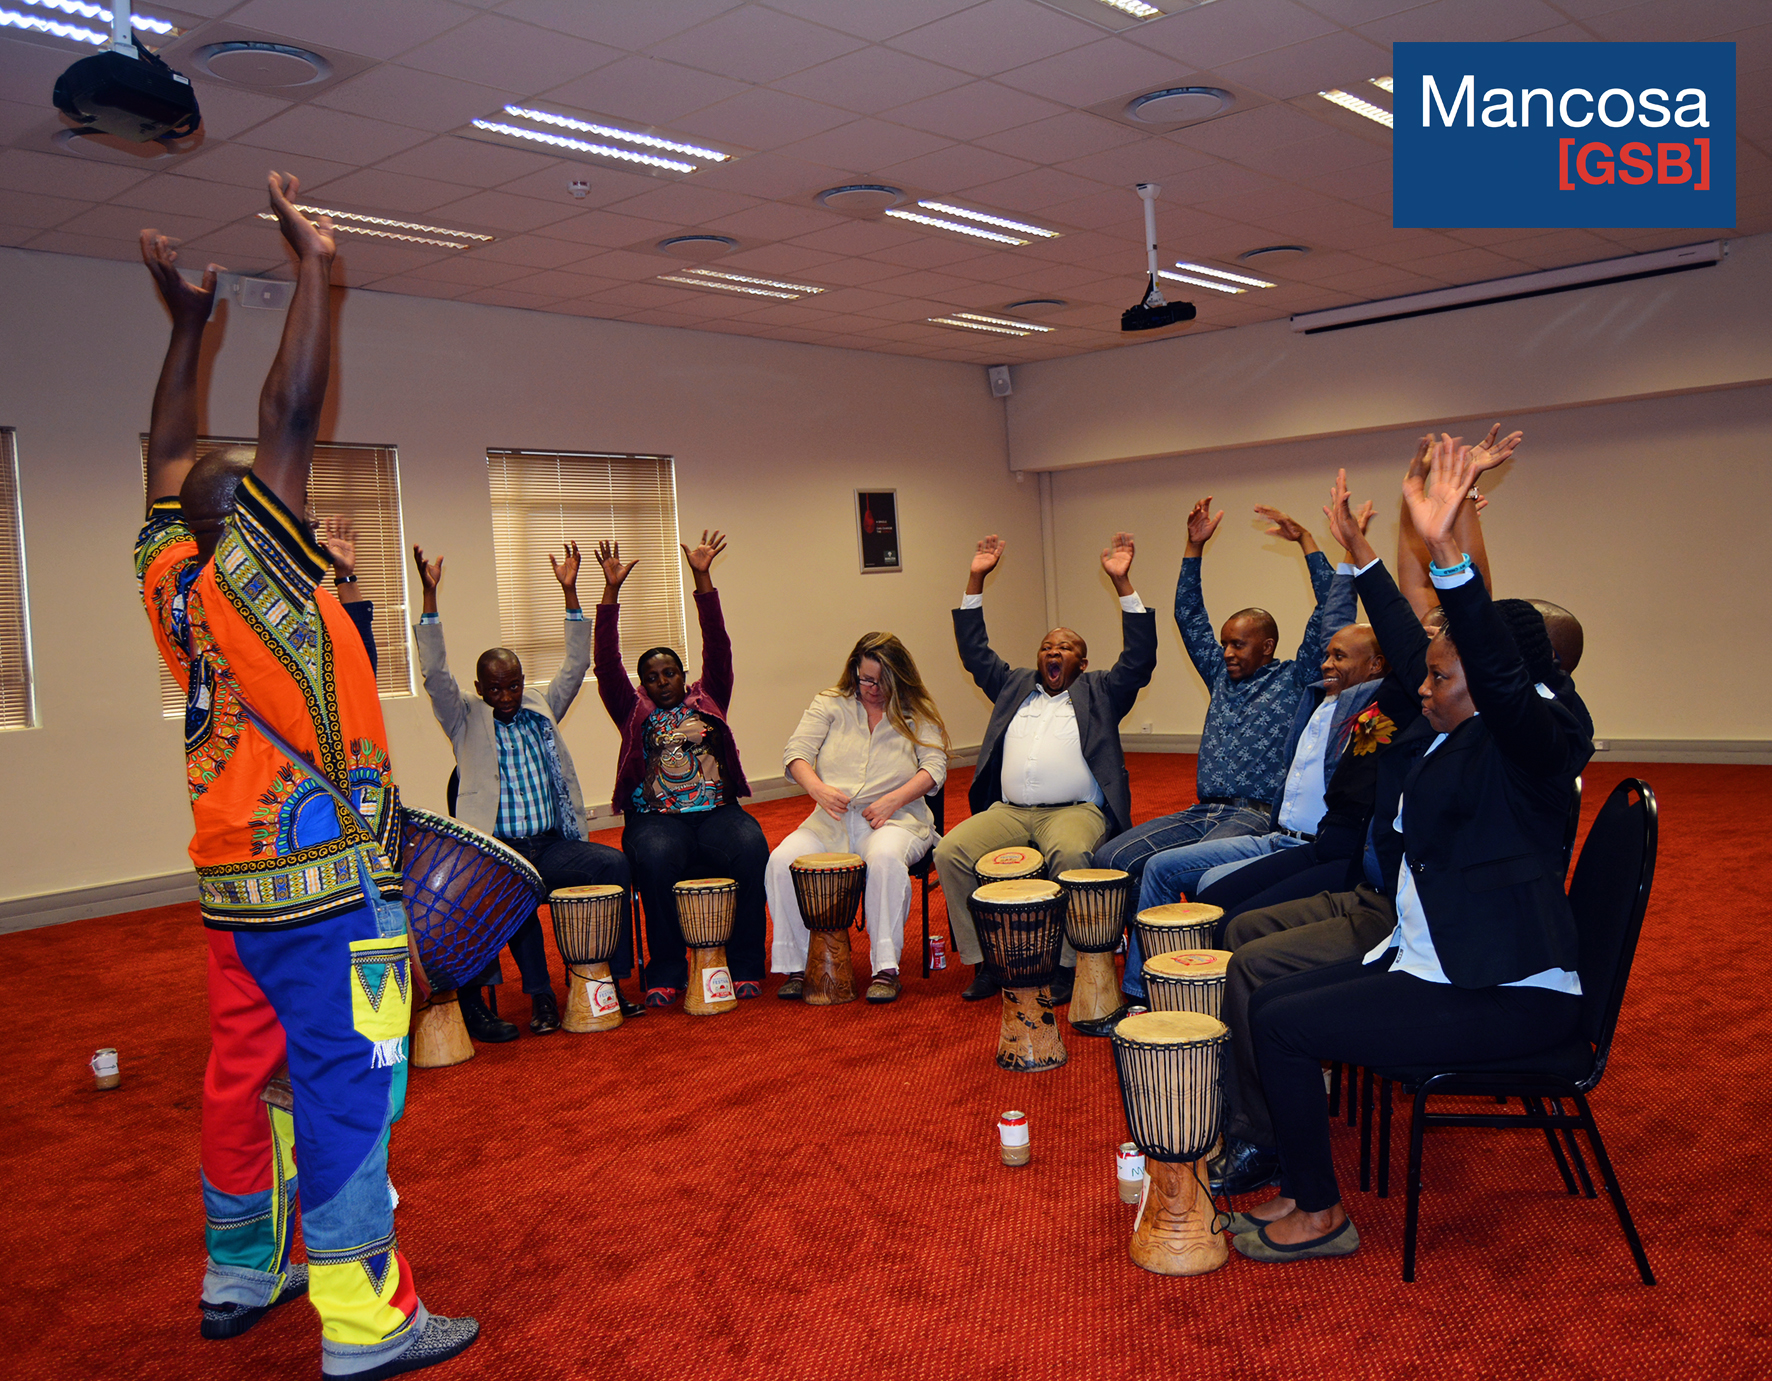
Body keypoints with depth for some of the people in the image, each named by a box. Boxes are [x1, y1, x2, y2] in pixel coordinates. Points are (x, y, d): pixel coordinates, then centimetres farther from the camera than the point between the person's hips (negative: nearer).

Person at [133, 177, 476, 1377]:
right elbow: (292, 414, -17)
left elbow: (171, 458, 20)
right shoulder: (249, 576, -12)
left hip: (236, 884, 9)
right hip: (323, 884, -9)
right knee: (348, 1087, -4)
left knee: (247, 1074, 17)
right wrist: (316, 267, -11)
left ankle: (241, 1276, 31)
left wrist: (188, 320, 25)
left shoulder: (174, 581, 7)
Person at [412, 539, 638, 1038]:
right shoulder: (466, 721, 8)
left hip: (553, 846, 4)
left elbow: (575, 665, 12)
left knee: (614, 863, -22)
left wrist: (569, 591, 5)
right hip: (496, 849, -3)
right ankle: (539, 994, -20)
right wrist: (430, 594, -11)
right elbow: (435, 673, -5)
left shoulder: (542, 708, 18)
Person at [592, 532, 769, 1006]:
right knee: (657, 859, -33)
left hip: (716, 811, 1)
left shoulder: (706, 700, 19)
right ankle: (666, 974, -20)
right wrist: (611, 590, 1)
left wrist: (702, 578, 2)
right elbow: (606, 665, 7)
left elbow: (718, 649, 10)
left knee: (752, 851, -29)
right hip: (655, 818, -1)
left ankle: (745, 966, -19)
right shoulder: (634, 713, 18)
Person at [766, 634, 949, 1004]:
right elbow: (796, 753, 1)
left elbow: (935, 767, -1)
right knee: (781, 861, -25)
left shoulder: (916, 713, 10)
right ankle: (794, 966, -11)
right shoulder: (829, 704, 12)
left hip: (896, 818, -2)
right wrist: (818, 789, -20)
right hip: (831, 820, 2)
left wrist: (893, 799, -16)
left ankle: (886, 968, -28)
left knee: (885, 858, -38)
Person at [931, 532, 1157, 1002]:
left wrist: (1122, 582, -4)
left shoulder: (1099, 691, 17)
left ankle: (1065, 963, -22)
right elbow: (975, 652, 25)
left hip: (1077, 810, -3)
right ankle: (983, 960, -13)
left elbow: (1139, 658, 4)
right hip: (1008, 810, 3)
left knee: (1071, 855, -37)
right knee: (950, 851, -22)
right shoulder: (1014, 685, 26)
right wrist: (976, 581, 18)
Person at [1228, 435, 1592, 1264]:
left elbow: (1500, 674, -35)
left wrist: (1444, 552, -46)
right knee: (1272, 1002, 3)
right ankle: (1301, 1188, 14)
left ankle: (1321, 1216, 4)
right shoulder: (1447, 738, 10)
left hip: (1505, 993, -10)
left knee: (1281, 1026, -13)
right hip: (1427, 958, 10)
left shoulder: (1525, 744, -15)